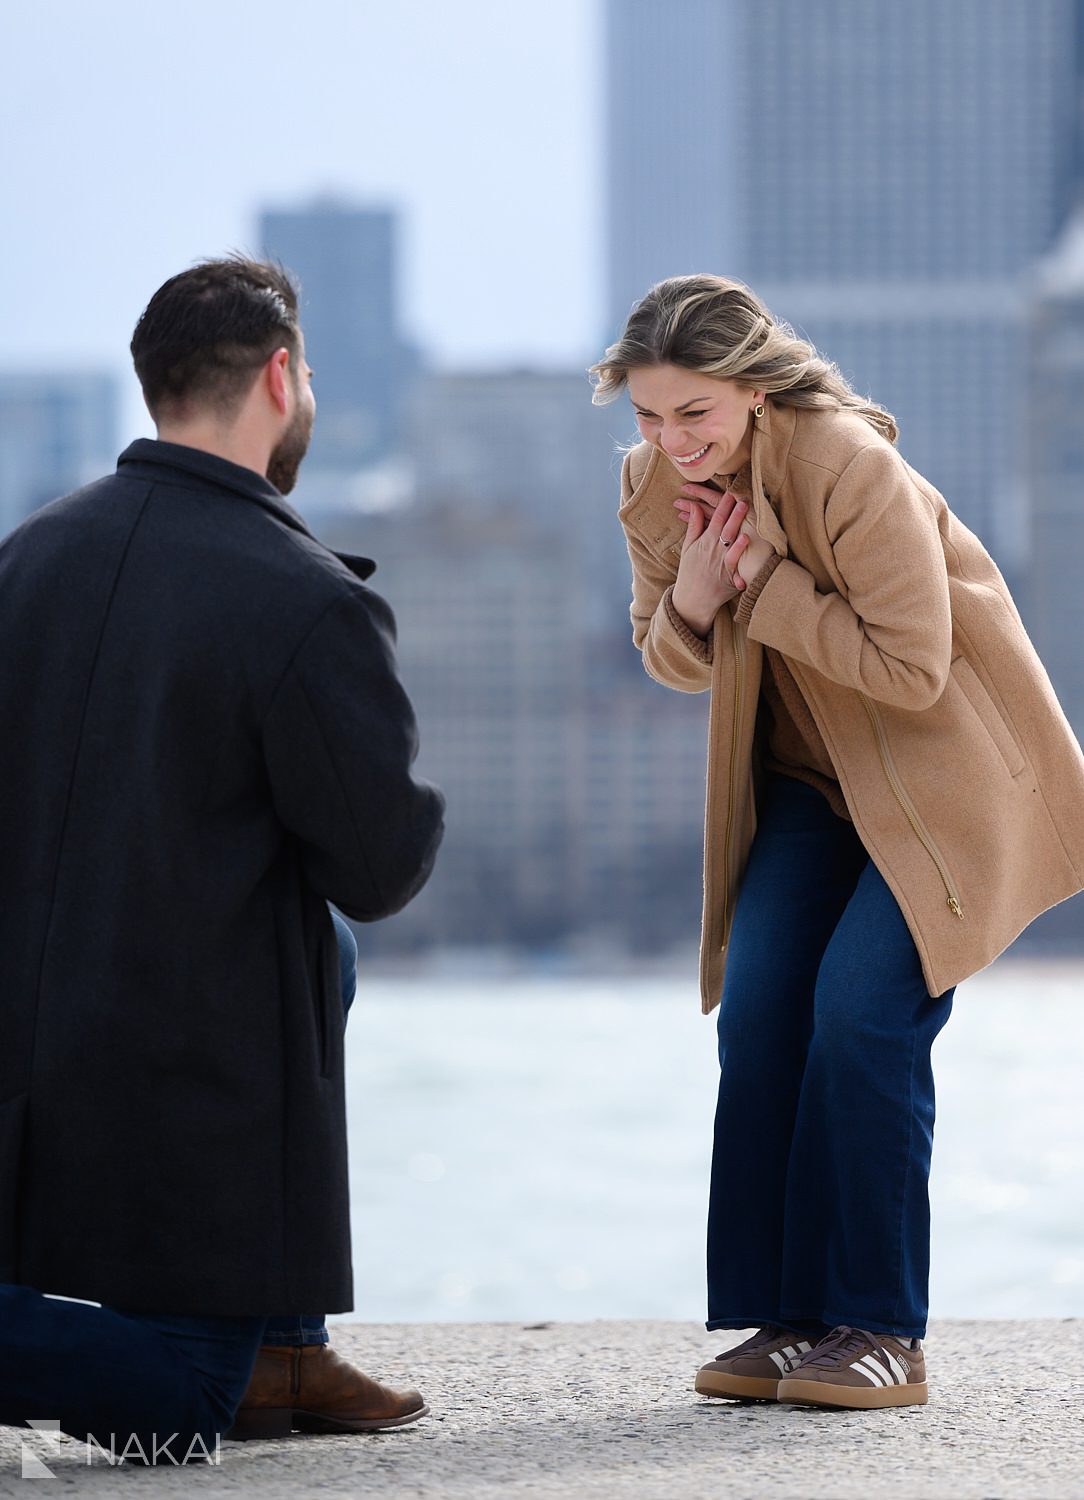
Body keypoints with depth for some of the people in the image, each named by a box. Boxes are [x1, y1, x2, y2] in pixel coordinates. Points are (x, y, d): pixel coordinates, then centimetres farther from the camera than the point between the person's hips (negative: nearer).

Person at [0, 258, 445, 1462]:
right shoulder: (311, 606, -18)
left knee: (320, 963, 31)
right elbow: (383, 871, -11)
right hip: (191, 1079, -7)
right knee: (173, 1407, 10)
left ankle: (280, 1354, 24)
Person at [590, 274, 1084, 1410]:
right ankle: (783, 1318, 1)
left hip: (948, 773, -7)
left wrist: (763, 582, -26)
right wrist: (691, 603, -15)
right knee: (757, 1016, -6)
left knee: (862, 1012, -18)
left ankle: (878, 1331, -11)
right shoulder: (657, 487, -4)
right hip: (809, 782, 7)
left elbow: (913, 668, -25)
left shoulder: (849, 467, -26)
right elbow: (672, 661, 8)